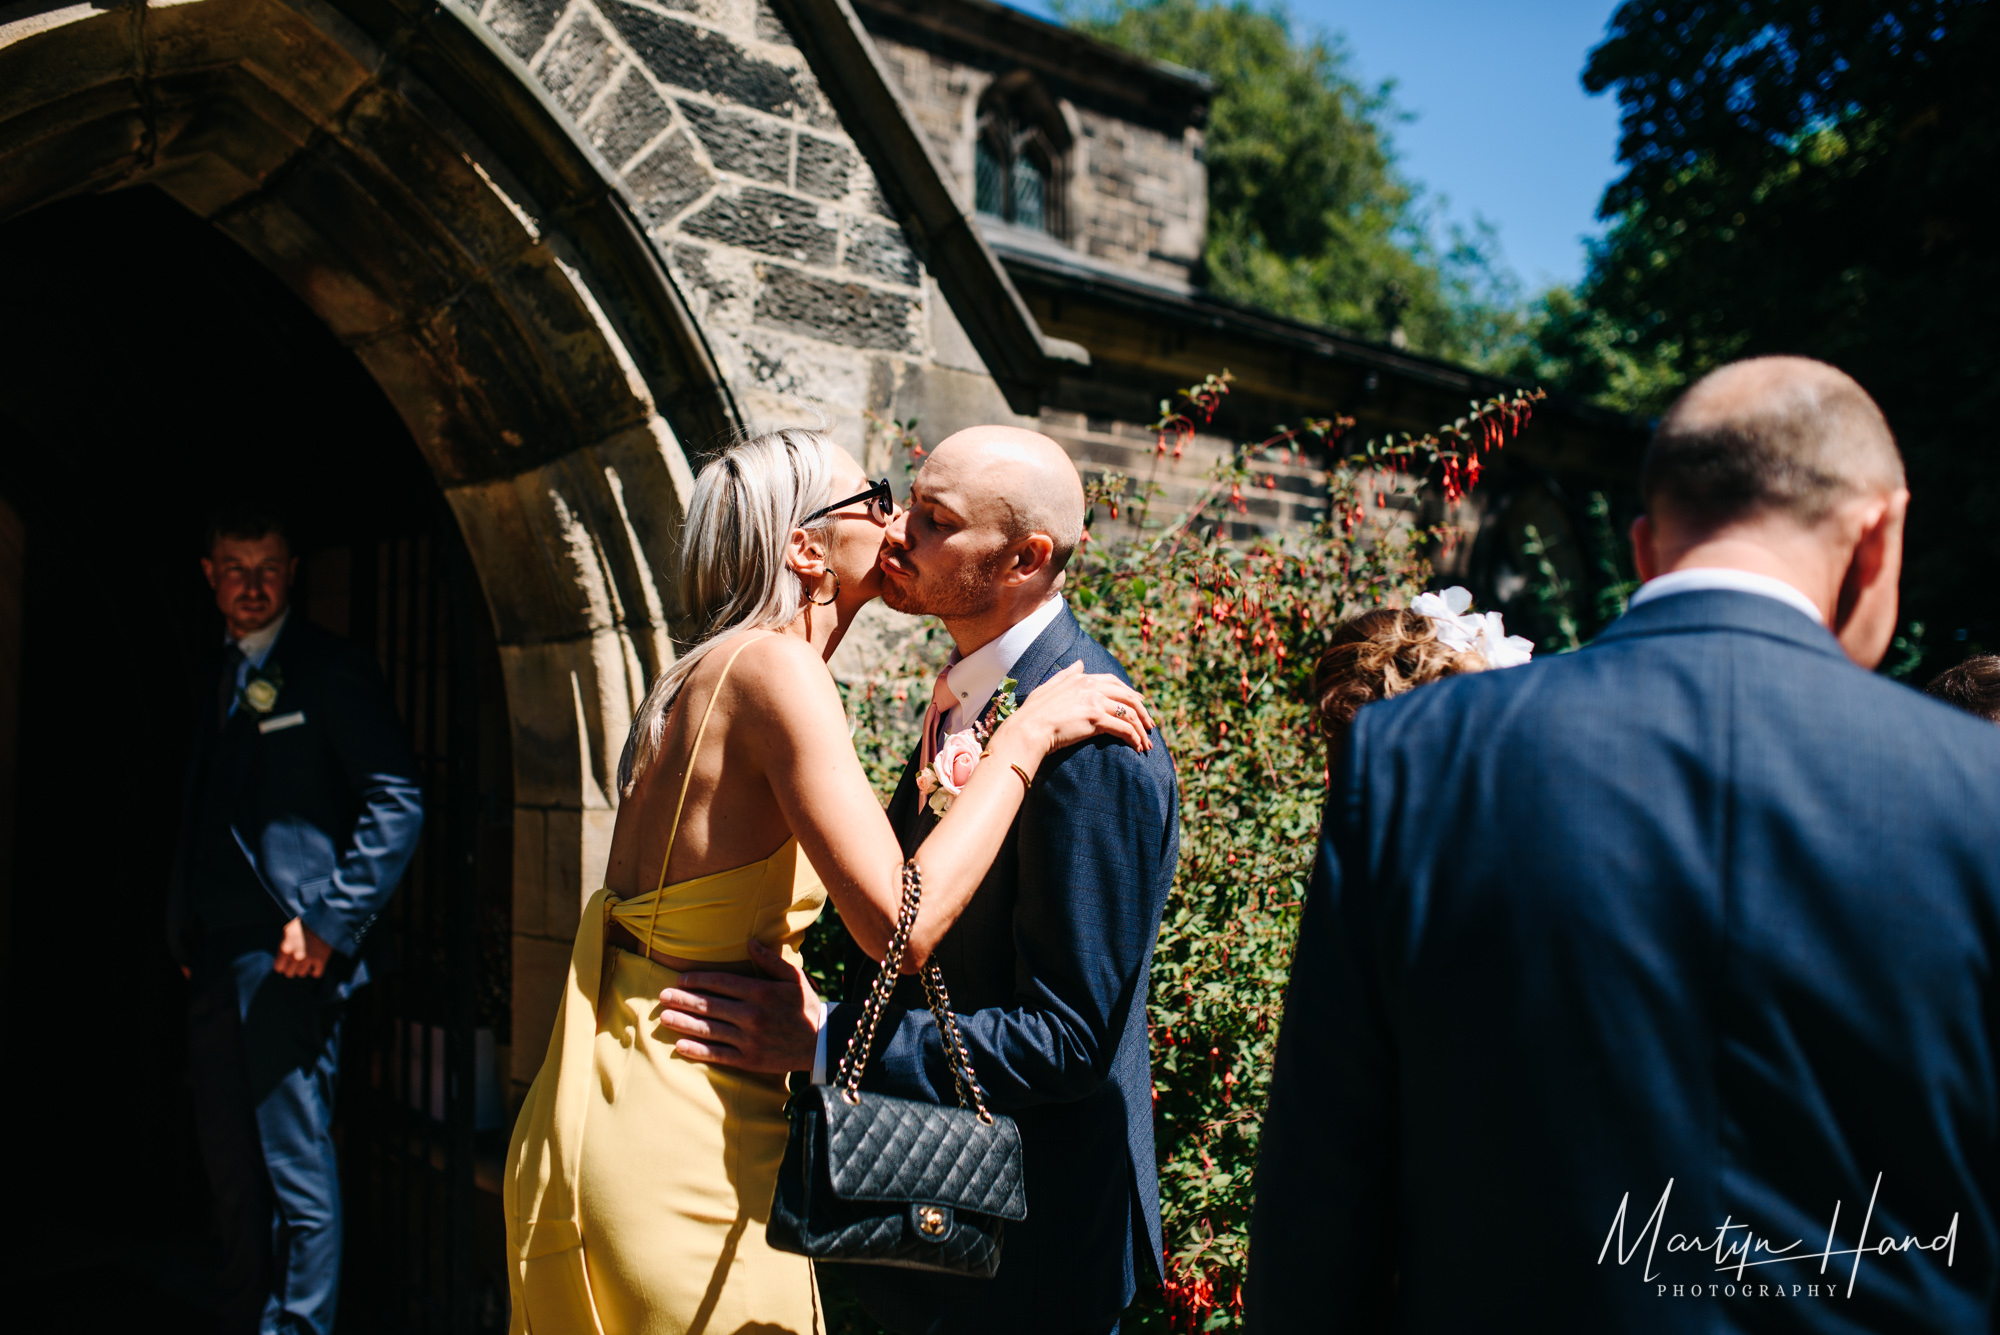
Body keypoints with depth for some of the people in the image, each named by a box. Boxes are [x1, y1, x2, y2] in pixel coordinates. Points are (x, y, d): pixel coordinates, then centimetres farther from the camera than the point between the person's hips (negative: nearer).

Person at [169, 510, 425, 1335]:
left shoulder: (328, 670, -6)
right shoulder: (216, 679, 17)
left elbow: (397, 803, -14)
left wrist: (329, 922, -18)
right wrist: (184, 931, 11)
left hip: (285, 960, -8)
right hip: (214, 959, 8)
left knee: (296, 1168, -2)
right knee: (230, 1165, 17)